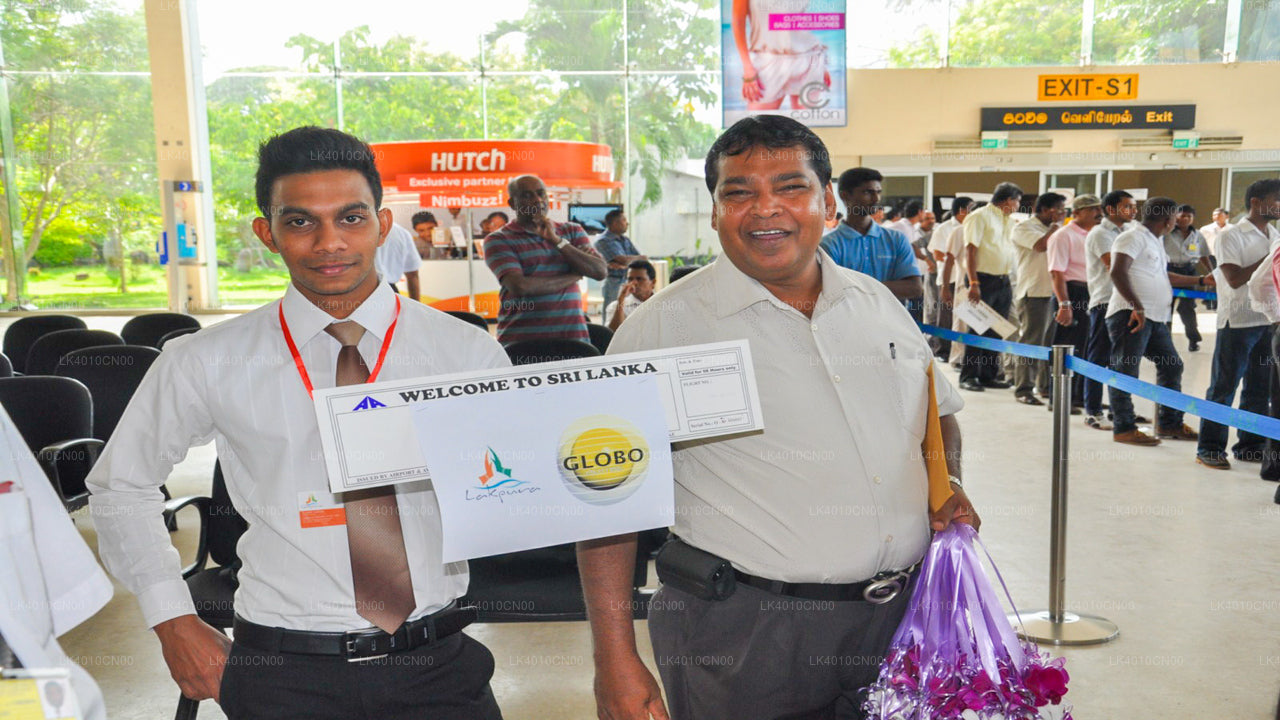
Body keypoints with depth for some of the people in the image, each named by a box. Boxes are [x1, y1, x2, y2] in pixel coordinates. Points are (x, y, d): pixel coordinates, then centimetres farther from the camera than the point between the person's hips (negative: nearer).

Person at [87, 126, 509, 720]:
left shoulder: (468, 354, -4)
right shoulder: (207, 365, -3)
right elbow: (119, 486, 11)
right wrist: (173, 622, 3)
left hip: (438, 667, 1)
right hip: (285, 672, 0)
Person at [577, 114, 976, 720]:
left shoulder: (879, 305, 7)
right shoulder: (664, 326, -10)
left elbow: (937, 410, 24)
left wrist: (949, 484, 3)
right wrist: (616, 661, -15)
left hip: (897, 618, 5)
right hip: (741, 631, -4)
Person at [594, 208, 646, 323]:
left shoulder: (626, 240, 18)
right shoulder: (603, 241, -6)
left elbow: (644, 261, 9)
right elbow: (624, 260, -18)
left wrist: (623, 265, -11)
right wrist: (640, 258, 3)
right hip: (613, 283, -7)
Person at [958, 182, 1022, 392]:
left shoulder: (1009, 221, 18)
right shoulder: (980, 217, -6)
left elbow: (1012, 252, 20)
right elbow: (970, 250, -13)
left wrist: (1012, 287, 12)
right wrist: (974, 283, -20)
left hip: (1004, 282, 7)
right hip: (985, 280, -7)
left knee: (996, 331, 9)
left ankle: (988, 375, 16)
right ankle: (968, 376, 2)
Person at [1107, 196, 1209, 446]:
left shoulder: (1155, 241, 23)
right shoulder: (1133, 236, -8)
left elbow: (1164, 276, 35)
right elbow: (1118, 273, -20)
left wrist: (1201, 281, 37)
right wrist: (1137, 306, -26)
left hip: (1156, 318, 11)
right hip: (1132, 315, -11)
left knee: (1172, 366, 14)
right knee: (1126, 371, -6)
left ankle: (1169, 423, 25)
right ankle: (1124, 428, -2)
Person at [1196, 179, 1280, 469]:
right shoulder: (1232, 236, -6)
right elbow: (1235, 279, -16)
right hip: (1238, 322, -7)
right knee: (1224, 387, -2)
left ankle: (1250, 445, 20)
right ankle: (1210, 448, 3)